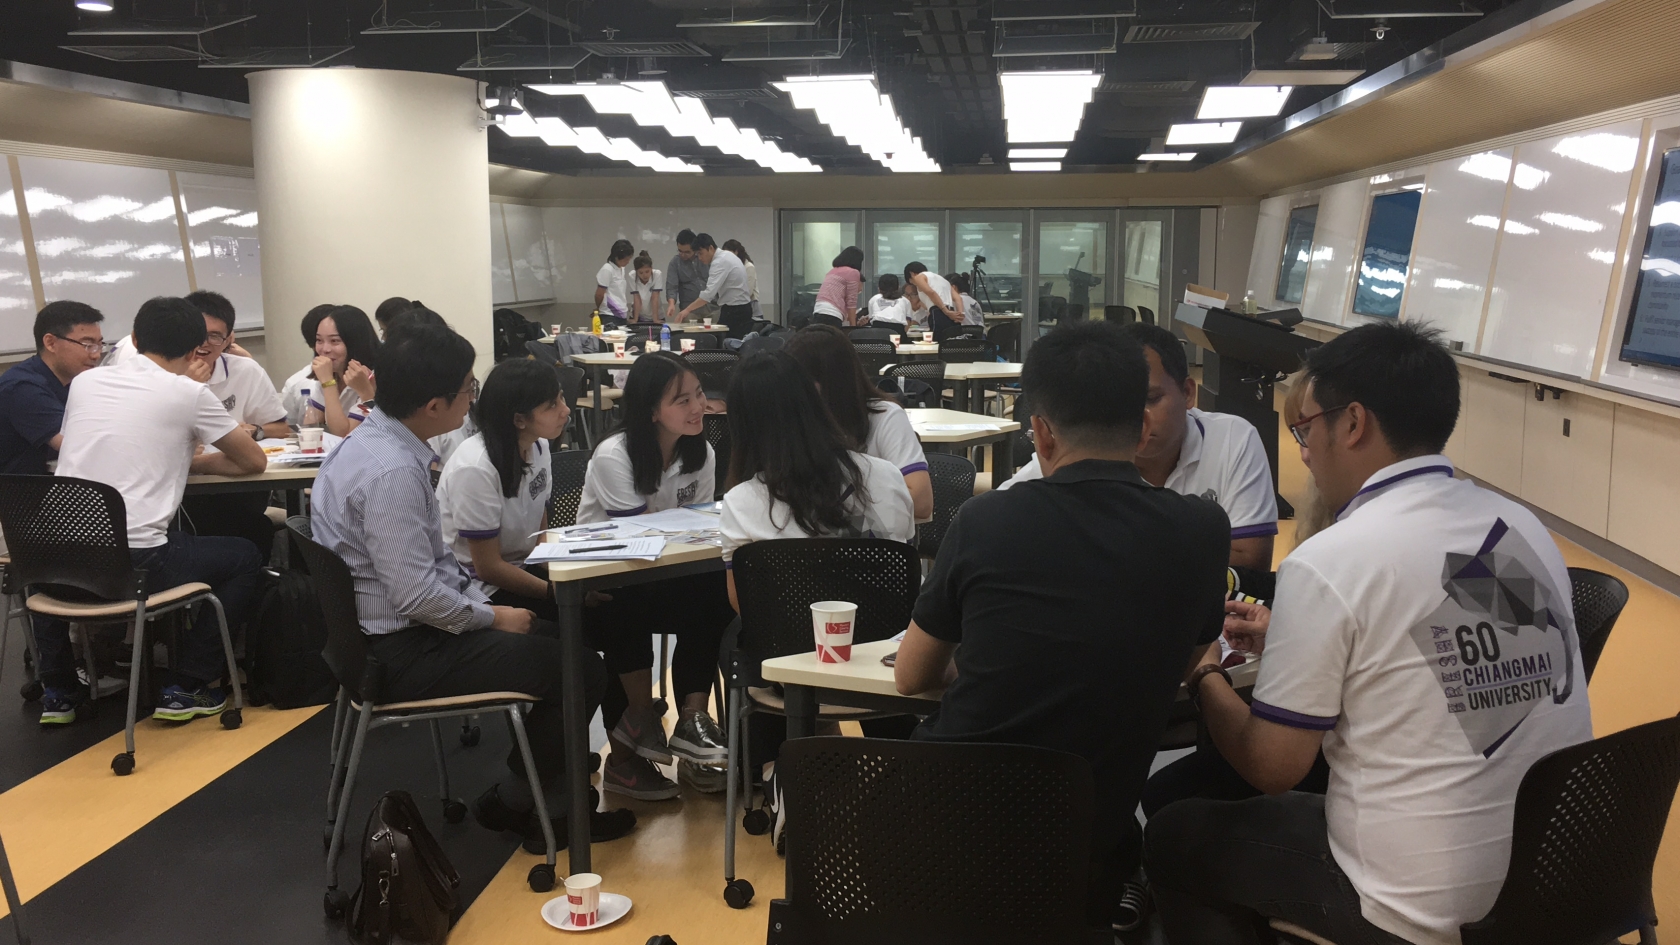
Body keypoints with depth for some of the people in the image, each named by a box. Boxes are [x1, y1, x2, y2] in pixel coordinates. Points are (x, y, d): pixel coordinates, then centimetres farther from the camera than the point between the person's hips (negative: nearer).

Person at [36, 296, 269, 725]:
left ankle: (57, 690, 36)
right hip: (134, 561, -5)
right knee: (246, 558, 18)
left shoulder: (84, 381, 13)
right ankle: (187, 689, 17)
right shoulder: (188, 393, -1)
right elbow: (255, 461, 9)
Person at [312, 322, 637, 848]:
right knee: (581, 673, -10)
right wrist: (491, 617, -12)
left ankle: (548, 790, 21)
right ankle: (515, 805, 11)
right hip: (401, 653, -10)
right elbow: (415, 595, -27)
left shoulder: (374, 440, 6)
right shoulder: (392, 471, -26)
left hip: (391, 629, 10)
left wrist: (482, 605, 6)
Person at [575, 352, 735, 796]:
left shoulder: (701, 453, 0)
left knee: (715, 598, -26)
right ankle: (640, 718, -13)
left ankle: (692, 721, -19)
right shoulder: (613, 456, -18)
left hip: (665, 577, 5)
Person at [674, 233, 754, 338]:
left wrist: (687, 310, -28)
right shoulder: (727, 256, 12)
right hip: (742, 309, 10)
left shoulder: (720, 262, -18)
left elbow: (709, 292, -28)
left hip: (733, 312, -10)